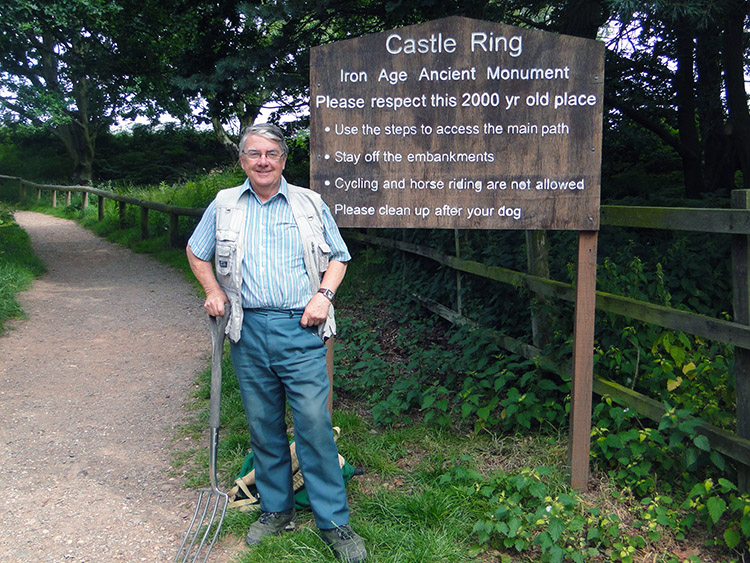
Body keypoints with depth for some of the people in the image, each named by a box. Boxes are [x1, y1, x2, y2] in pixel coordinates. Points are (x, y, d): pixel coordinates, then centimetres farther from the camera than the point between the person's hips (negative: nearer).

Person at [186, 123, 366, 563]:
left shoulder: (310, 204, 7)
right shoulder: (224, 205, 10)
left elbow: (338, 257, 13)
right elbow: (196, 252, 23)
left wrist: (324, 295, -4)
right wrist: (214, 292, 8)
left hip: (301, 331, -2)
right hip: (248, 332, 2)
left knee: (315, 423, -5)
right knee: (263, 425, 10)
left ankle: (335, 523, 6)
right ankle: (276, 510, 27)